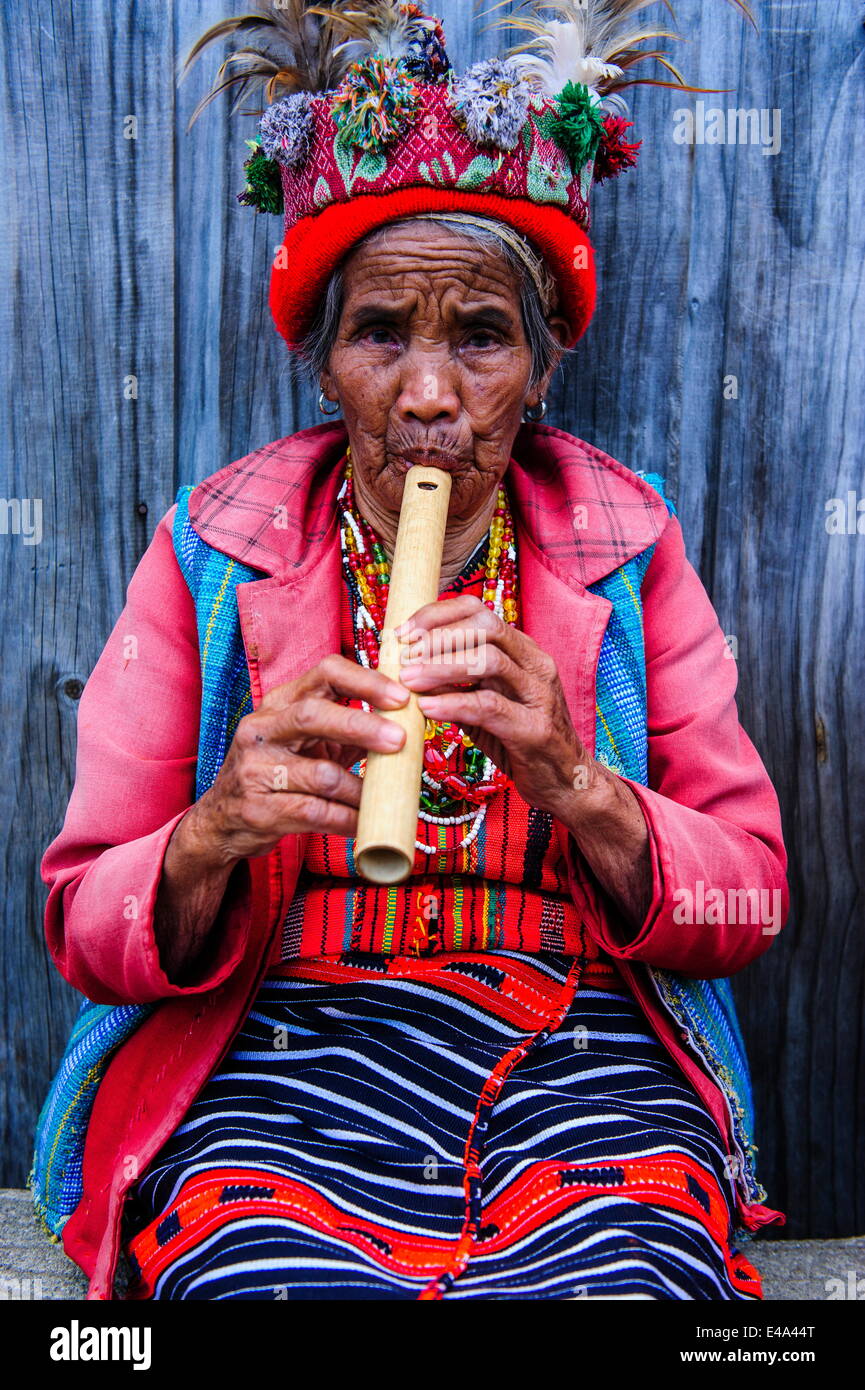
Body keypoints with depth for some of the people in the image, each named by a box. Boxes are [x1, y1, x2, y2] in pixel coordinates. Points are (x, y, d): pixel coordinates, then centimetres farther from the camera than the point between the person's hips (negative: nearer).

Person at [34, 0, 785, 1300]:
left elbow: (749, 901, 2)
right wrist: (214, 836, -21)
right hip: (281, 1057, 0)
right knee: (277, 1279, -29)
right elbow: (86, 932, 1)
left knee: (612, 1279, -28)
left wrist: (579, 786, -17)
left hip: (582, 1059, 1)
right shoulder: (216, 547, 2)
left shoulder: (622, 543, 5)